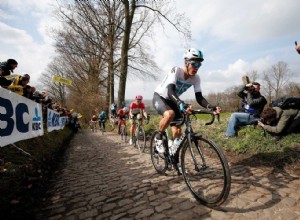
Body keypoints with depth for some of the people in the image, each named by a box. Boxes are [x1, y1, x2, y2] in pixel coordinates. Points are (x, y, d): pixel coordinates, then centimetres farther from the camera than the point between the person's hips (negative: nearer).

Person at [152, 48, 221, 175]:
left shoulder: (196, 78, -11)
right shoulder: (176, 71, -27)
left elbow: (199, 98, -16)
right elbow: (170, 91, -41)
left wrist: (211, 107, -35)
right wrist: (181, 104, -58)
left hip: (172, 101, 6)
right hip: (159, 97, -5)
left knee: (178, 131, 0)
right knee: (170, 114, -39)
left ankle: (176, 161, 18)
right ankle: (158, 138, -11)